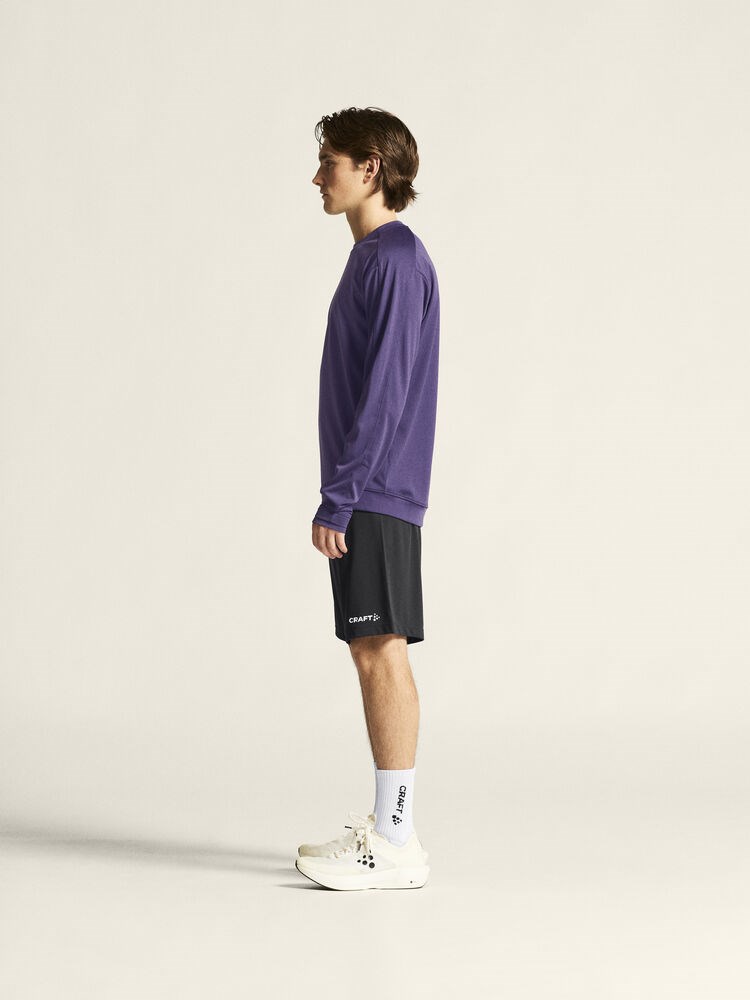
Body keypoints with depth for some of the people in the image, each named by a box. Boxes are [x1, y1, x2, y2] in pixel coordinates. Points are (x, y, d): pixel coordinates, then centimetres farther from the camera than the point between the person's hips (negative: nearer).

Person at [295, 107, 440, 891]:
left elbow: (383, 391, -19)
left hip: (375, 497, -10)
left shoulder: (395, 258, -13)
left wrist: (338, 497, -20)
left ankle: (395, 843, -4)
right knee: (374, 654, 12)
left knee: (381, 654, -8)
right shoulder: (374, 256, 18)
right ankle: (386, 826, 19)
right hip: (369, 495, 10)